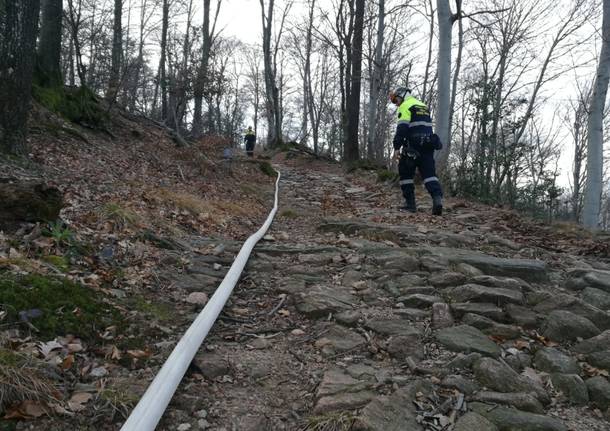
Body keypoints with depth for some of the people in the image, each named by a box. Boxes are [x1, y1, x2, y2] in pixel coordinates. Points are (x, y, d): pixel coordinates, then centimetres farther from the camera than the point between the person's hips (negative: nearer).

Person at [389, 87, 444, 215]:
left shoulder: (405, 106, -3)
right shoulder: (423, 106, 24)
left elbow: (401, 129, -14)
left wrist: (397, 147, -15)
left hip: (412, 147, -7)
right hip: (428, 145, 7)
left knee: (405, 174, 5)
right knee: (429, 173, 0)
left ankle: (410, 204, 5)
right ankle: (437, 198, -21)